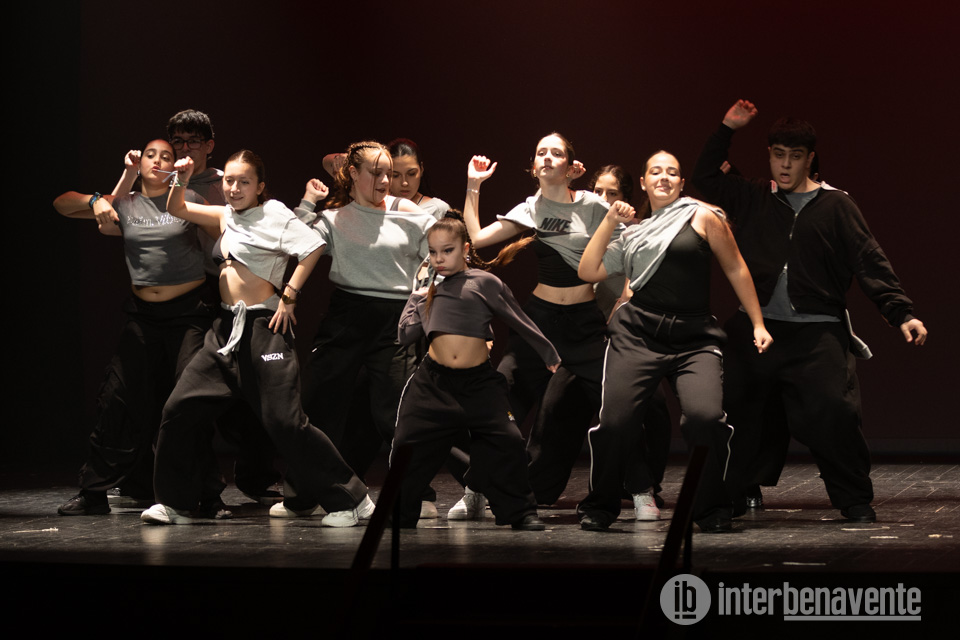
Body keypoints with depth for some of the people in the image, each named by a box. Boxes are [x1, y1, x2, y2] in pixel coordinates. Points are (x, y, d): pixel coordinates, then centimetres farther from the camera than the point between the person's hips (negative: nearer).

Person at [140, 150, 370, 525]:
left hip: (262, 326, -8)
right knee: (180, 410, 2)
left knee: (285, 422, -12)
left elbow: (313, 245, -17)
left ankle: (349, 499, -5)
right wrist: (182, 179, 5)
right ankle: (175, 504, 12)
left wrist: (288, 296, -16)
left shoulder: (272, 213, -5)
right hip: (227, 327, 8)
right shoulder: (226, 216, 16)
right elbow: (177, 209, 24)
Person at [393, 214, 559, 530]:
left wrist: (548, 353, 13)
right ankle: (397, 515, 16)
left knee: (505, 442, -6)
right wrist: (416, 298, 13)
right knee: (410, 446, 2)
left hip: (479, 382, -3)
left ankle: (522, 513, 8)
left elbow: (519, 322, 9)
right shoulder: (430, 292, 14)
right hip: (433, 381, 3)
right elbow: (406, 334, 11)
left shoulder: (485, 283, 3)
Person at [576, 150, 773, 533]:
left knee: (706, 416, -25)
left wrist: (758, 324, 7)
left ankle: (712, 510, -4)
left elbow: (735, 269, 9)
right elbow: (588, 272, 11)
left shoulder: (701, 217, 6)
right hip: (638, 334, 3)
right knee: (614, 421, -12)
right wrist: (609, 222, 7)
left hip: (694, 337, -2)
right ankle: (599, 507, 12)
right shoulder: (633, 235, 18)